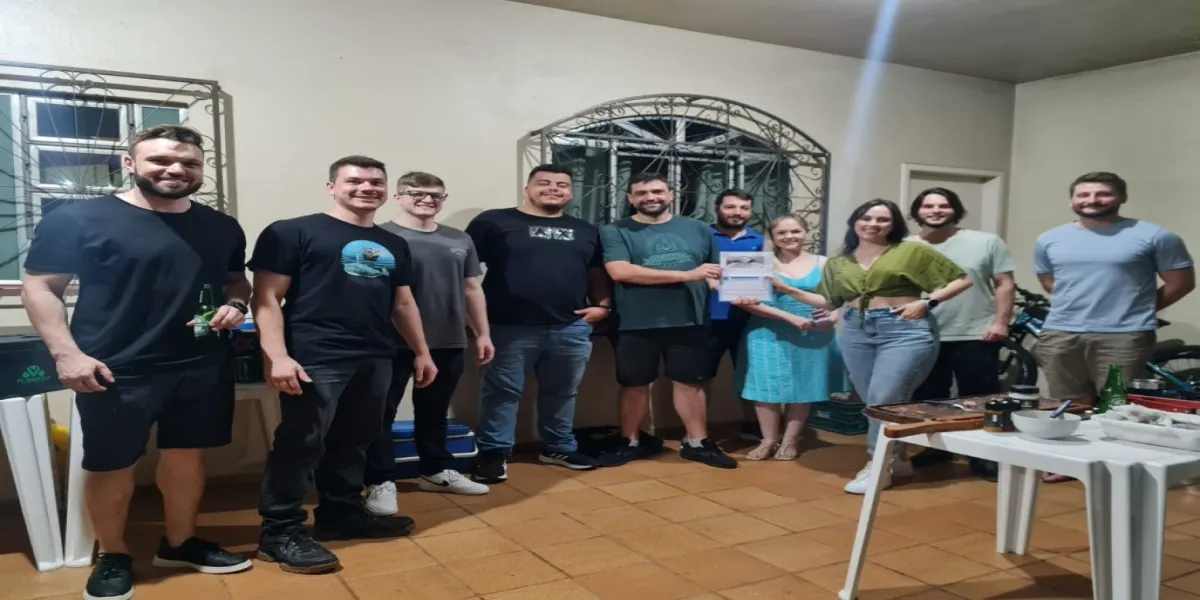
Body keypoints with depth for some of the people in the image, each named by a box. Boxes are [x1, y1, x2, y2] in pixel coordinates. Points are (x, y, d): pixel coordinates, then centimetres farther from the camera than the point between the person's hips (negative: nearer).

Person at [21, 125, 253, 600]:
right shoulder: (77, 219, -6)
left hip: (203, 367, 4)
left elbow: (237, 281, 20)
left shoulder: (222, 227, 8)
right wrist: (67, 353, -14)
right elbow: (40, 287, -4)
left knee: (188, 455, 14)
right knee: (111, 466, 8)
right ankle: (112, 558, 28)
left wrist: (235, 304, -3)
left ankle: (180, 543, 34)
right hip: (115, 370, -4)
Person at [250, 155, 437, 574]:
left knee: (354, 441, 15)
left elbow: (403, 303, 24)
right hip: (316, 359, -6)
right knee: (301, 444, -3)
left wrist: (421, 352, 20)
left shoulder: (394, 245, 18)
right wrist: (276, 355, -16)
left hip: (376, 359, 7)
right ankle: (279, 532, 10)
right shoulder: (293, 232, -3)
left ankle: (342, 514, 30)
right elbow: (267, 297, -7)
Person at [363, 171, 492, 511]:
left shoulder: (460, 241, 10)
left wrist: (482, 334, 13)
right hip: (395, 343, -5)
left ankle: (436, 471, 31)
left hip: (449, 342, 5)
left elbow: (472, 289, 15)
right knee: (383, 411, 3)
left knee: (434, 410, 18)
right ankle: (380, 482, 13)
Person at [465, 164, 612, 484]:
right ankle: (493, 453, 14)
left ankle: (560, 447, 31)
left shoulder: (585, 230, 16)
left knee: (563, 393, 15)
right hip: (509, 327, -4)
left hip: (571, 328, 4)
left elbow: (597, 273, 22)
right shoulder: (493, 221, -1)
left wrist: (603, 305, 7)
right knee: (502, 392, 2)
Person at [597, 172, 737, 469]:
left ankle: (697, 442, 22)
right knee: (635, 385, 9)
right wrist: (686, 275, -17)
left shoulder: (698, 230, 9)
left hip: (689, 322, 2)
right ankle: (632, 442, 25)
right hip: (636, 325, -2)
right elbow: (621, 271, -17)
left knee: (690, 382, 9)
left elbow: (715, 272, 17)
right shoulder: (615, 232, -3)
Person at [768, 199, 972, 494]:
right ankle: (895, 458, 24)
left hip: (904, 331, -4)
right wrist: (786, 288, 3)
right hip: (855, 332, 5)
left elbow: (961, 279, 3)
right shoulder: (837, 263, 12)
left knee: (884, 400, -10)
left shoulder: (913, 251, 1)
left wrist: (926, 302, -10)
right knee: (873, 403, 7)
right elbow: (828, 302, 10)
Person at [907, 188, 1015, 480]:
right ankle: (937, 448, 29)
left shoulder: (986, 242, 0)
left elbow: (1004, 284, 0)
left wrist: (1001, 321, -8)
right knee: (927, 398, 13)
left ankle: (985, 456, 14)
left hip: (975, 336, -2)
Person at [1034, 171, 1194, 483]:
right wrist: (1078, 306, 12)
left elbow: (1181, 283, 3)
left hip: (1124, 337, -4)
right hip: (1059, 335, 4)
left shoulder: (1154, 236, -3)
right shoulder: (1049, 240, 10)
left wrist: (1136, 310, 6)